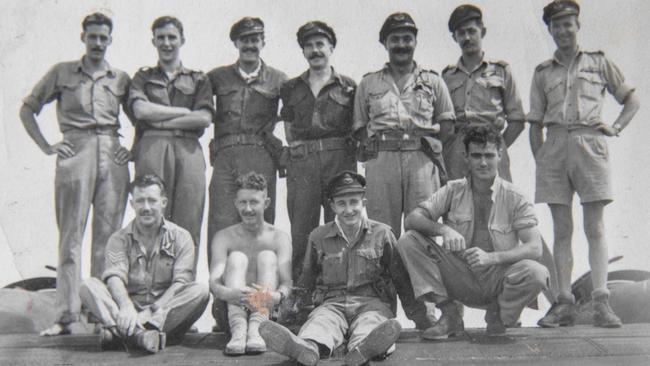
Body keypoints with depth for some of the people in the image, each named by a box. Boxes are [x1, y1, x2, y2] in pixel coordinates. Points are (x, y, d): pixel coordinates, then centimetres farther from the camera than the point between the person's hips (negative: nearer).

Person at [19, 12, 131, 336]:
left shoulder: (121, 78, 15)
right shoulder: (62, 72, 11)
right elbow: (27, 109, 13)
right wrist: (46, 147, 3)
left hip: (112, 154, 2)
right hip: (75, 152, -2)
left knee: (108, 235, 1)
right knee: (71, 234, -3)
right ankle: (67, 316, -2)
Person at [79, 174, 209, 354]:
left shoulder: (180, 237, 6)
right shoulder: (119, 239, 8)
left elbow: (181, 283, -7)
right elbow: (114, 277, -10)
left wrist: (156, 311, -25)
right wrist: (126, 307, -32)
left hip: (170, 313, 0)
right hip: (131, 309, 1)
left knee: (200, 291, -27)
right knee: (89, 286, -20)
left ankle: (118, 332, -37)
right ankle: (140, 334, -47)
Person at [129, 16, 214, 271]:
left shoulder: (198, 80, 20)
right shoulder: (143, 77, 20)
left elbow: (204, 118, 3)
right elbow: (141, 110, 0)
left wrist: (161, 121, -1)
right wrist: (185, 111, 1)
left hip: (189, 152, 1)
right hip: (151, 150, 0)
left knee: (188, 225, -6)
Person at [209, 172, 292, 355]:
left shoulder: (280, 238, 3)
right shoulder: (224, 237, 2)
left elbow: (286, 281, -11)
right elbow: (214, 282, -12)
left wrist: (277, 295, -37)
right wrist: (228, 293, -38)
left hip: (270, 311, 0)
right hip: (230, 310, 0)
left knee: (267, 256, -18)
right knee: (237, 257, -19)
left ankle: (255, 328, -39)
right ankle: (238, 330, -42)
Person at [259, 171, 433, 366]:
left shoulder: (382, 233, 10)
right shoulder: (318, 237, 12)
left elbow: (401, 279, 13)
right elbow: (306, 281, 21)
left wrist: (420, 318, 10)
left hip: (372, 303, -1)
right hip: (332, 303, 1)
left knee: (371, 323, -37)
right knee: (321, 321, -35)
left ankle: (362, 348, -72)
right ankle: (307, 346, -69)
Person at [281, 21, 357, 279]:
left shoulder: (347, 86, 12)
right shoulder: (291, 88, 19)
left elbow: (358, 128, 12)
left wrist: (346, 146, -1)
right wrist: (296, 145, 6)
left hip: (339, 159, -1)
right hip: (301, 163, 1)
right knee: (301, 231, -3)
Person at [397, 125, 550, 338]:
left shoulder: (514, 198, -5)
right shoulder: (453, 191, 1)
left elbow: (535, 248, -14)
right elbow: (412, 219, -8)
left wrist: (491, 257, -30)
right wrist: (443, 229, -29)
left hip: (498, 280, -1)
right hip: (461, 279, 1)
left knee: (536, 273, -33)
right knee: (409, 241, -17)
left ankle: (498, 314, 1)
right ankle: (449, 315, -8)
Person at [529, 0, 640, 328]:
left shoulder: (598, 62, 13)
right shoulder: (542, 72, 16)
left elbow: (632, 100, 17)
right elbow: (535, 123, 15)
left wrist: (615, 127, 1)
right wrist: (539, 159, 5)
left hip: (589, 143, -2)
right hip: (555, 146, 2)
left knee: (595, 228, -6)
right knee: (561, 230, 2)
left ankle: (601, 302, -7)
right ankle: (565, 302, 4)